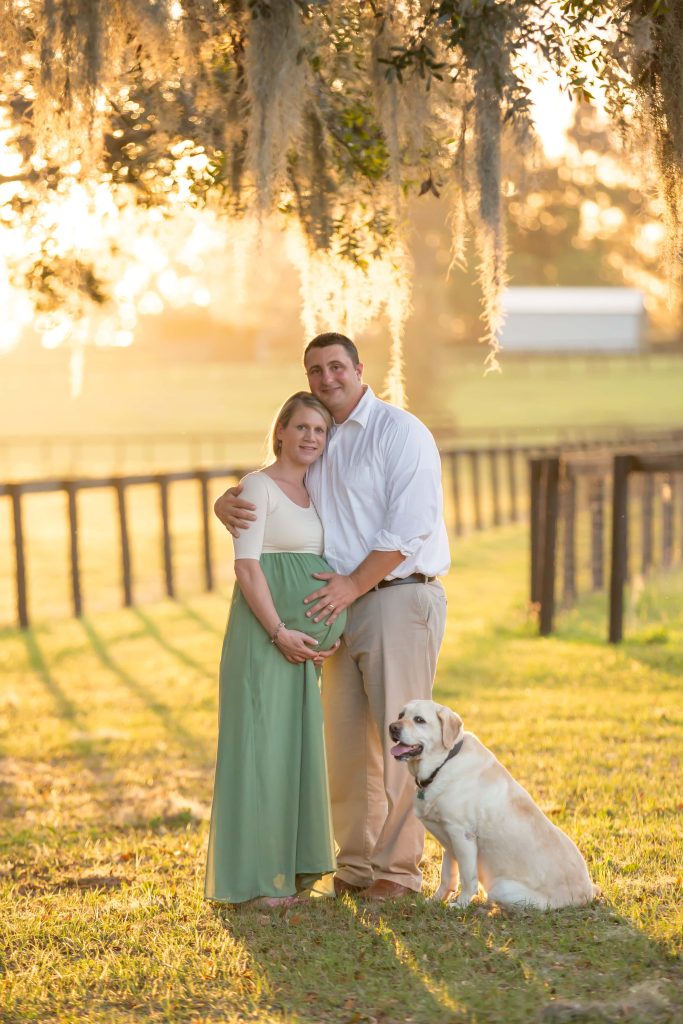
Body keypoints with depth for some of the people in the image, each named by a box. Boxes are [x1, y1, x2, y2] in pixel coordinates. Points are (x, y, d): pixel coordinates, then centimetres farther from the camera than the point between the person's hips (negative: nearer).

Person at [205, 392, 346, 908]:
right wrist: (279, 632, -19)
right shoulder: (259, 486, -8)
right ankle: (257, 875, -1)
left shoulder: (314, 492, 16)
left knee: (298, 742, 12)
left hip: (304, 639, 8)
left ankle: (289, 864, 21)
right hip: (264, 632, -8)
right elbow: (246, 565, -15)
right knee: (262, 743, -6)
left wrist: (330, 631, 8)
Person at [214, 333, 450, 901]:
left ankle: (399, 869, 1)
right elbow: (261, 492, 22)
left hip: (399, 598, -7)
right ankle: (356, 863, 18)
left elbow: (410, 525, -15)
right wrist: (227, 503, -2)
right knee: (345, 741, 8)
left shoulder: (399, 431, -6)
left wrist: (354, 584, -16)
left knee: (399, 740, -6)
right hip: (341, 606, 7)